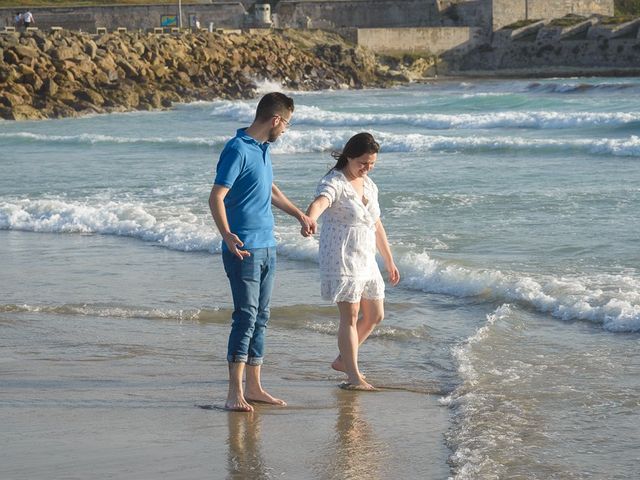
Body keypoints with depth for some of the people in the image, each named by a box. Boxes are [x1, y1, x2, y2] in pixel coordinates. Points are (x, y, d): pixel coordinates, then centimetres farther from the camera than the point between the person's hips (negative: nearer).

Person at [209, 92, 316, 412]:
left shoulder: (263, 149, 14)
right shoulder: (238, 150, -15)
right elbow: (216, 198, -21)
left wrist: (300, 215, 37)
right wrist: (227, 236, -35)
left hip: (266, 247, 9)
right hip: (244, 250, -9)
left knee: (261, 317, 10)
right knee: (246, 316, -11)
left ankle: (254, 388, 16)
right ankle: (235, 394, -9)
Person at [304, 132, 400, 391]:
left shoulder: (369, 185, 13)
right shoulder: (334, 182, -12)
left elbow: (377, 226, 22)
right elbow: (320, 202, -36)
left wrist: (389, 262, 25)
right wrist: (309, 220, -58)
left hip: (366, 260, 9)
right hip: (341, 260, -9)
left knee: (375, 315, 12)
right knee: (350, 317, -10)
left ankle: (343, 360, 27)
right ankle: (354, 376, -9)